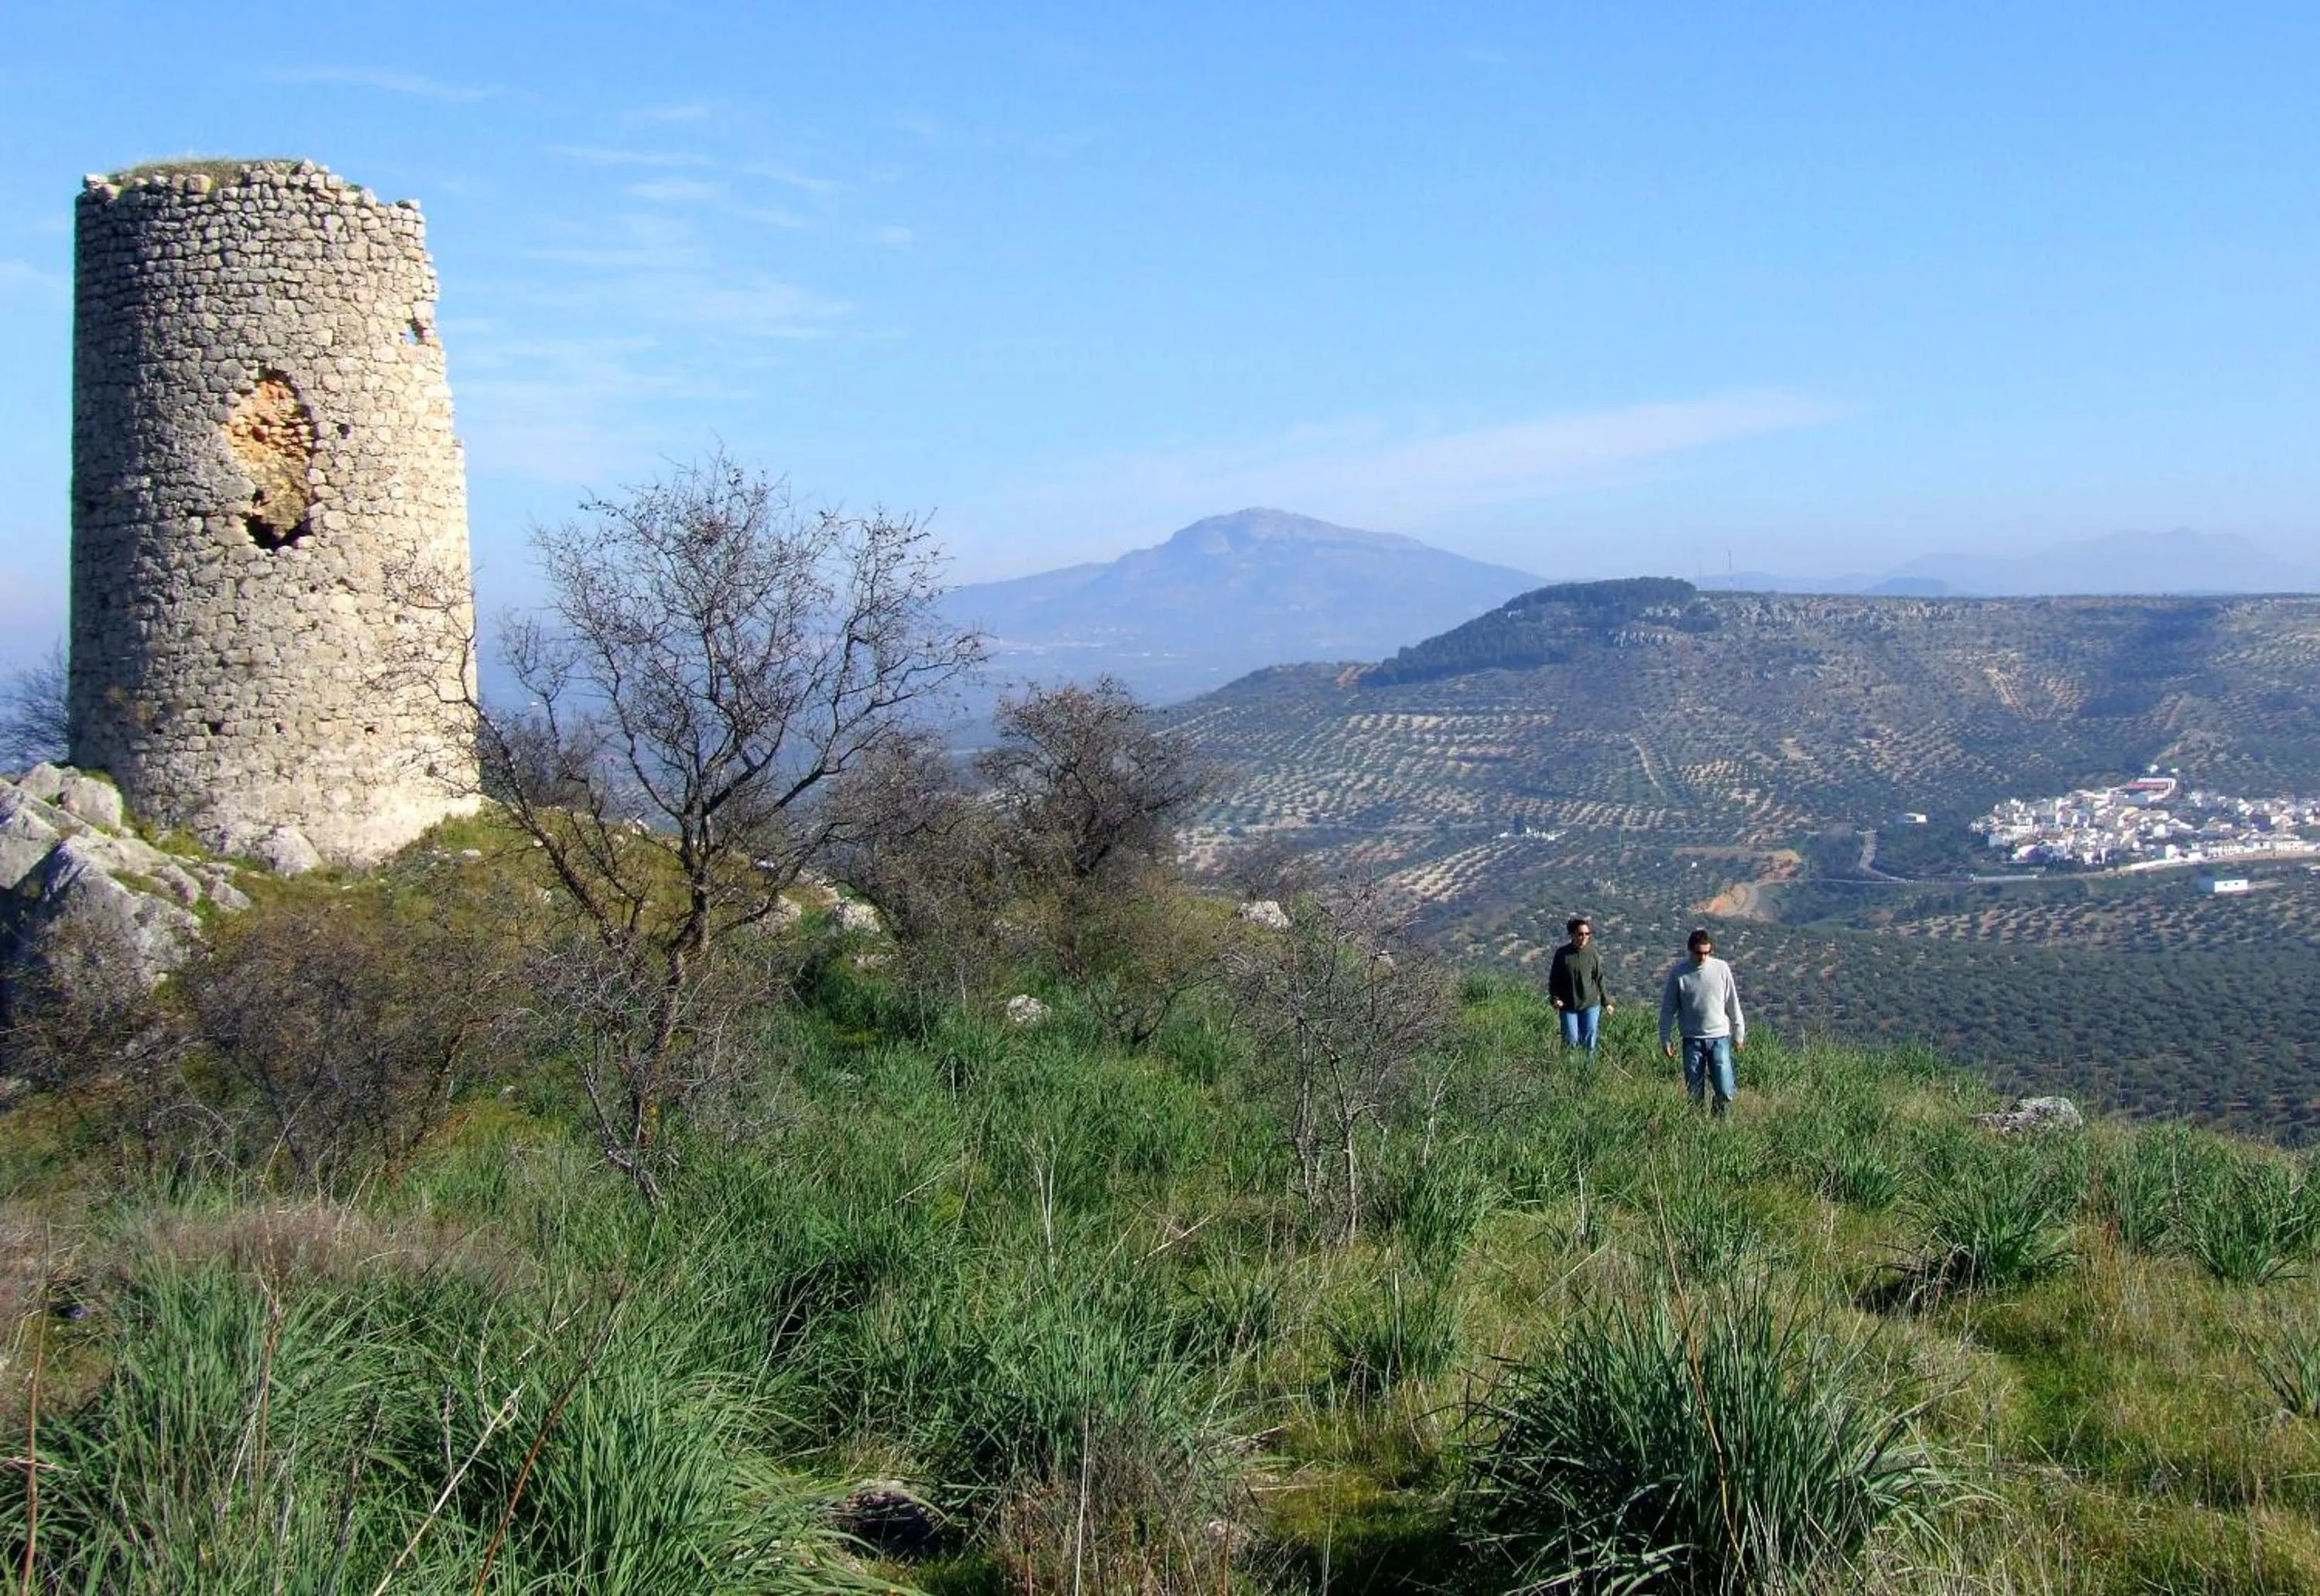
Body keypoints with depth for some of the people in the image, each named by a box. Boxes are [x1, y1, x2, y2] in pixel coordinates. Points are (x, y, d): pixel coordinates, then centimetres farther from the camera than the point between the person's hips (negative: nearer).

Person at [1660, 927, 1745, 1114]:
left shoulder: (1722, 969, -2)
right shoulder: (1678, 973, -3)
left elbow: (1733, 1003, 6)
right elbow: (1668, 1008, 3)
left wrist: (1739, 1034, 9)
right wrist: (1666, 1039, 2)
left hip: (1720, 1037, 0)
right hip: (1692, 1040, 0)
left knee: (1725, 1091, -3)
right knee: (1695, 1093, 4)